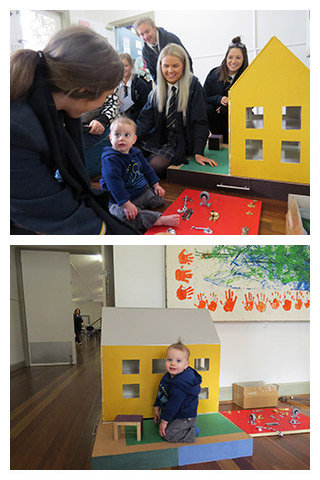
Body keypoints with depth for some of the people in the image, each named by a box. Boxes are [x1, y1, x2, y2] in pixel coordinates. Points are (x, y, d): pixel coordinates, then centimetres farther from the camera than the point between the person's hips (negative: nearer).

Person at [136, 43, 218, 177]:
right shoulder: (157, 91, 6)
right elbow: (146, 118, 2)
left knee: (155, 166, -28)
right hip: (157, 138, 5)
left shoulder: (193, 87, -7)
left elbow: (200, 122, -11)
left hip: (179, 142, -4)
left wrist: (198, 153, -19)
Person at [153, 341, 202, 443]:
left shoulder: (181, 384, -32)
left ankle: (192, 431, -2)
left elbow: (174, 404, -27)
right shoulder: (168, 376, -1)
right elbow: (160, 393, 14)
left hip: (184, 418, -10)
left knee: (168, 434, -18)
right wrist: (157, 407, 15)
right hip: (174, 413, 10)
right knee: (158, 421, 17)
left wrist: (164, 421, -20)